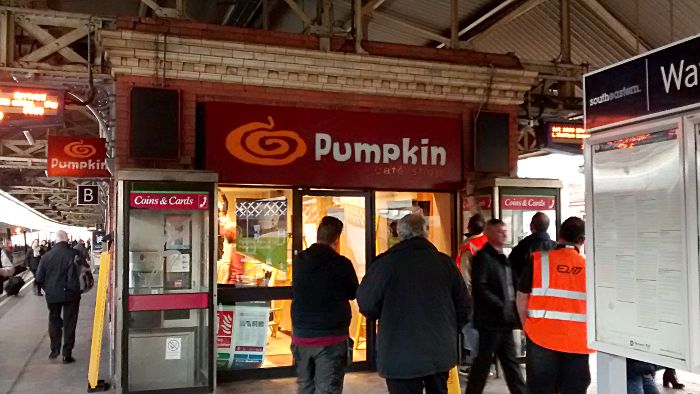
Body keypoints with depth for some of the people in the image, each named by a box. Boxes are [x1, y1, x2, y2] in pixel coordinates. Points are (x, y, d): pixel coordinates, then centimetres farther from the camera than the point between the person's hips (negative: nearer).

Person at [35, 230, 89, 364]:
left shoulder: (46, 256, -5)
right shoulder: (75, 254, -14)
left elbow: (39, 278, 0)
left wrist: (48, 289, 15)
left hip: (52, 295, 2)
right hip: (70, 294, -2)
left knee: (54, 321, 21)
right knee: (69, 324, 7)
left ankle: (55, 350, 25)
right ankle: (67, 355, 9)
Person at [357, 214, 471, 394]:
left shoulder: (386, 262, -12)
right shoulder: (445, 262, 0)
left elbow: (366, 305, -7)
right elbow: (464, 306, 3)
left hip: (401, 356, -4)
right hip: (441, 353, 4)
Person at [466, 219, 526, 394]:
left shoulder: (502, 258, 17)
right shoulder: (483, 257, -10)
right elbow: (479, 287, -20)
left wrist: (512, 308, 8)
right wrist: (500, 306, -21)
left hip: (505, 320, 8)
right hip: (489, 320, -8)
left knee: (511, 362, 13)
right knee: (483, 362, 0)